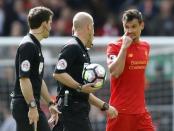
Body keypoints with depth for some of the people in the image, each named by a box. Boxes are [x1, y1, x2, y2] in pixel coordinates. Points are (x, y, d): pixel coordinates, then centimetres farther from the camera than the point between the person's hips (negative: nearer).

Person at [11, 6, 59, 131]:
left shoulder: (36, 45, 16)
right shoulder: (27, 46, -16)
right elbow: (24, 79, -22)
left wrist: (50, 103, 22)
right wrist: (32, 107, -24)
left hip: (34, 106, 10)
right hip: (25, 106, -10)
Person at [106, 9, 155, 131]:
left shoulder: (145, 46, 12)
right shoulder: (114, 46, -7)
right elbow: (114, 72, -22)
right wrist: (124, 47, -21)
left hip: (141, 111, 6)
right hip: (120, 111, -5)